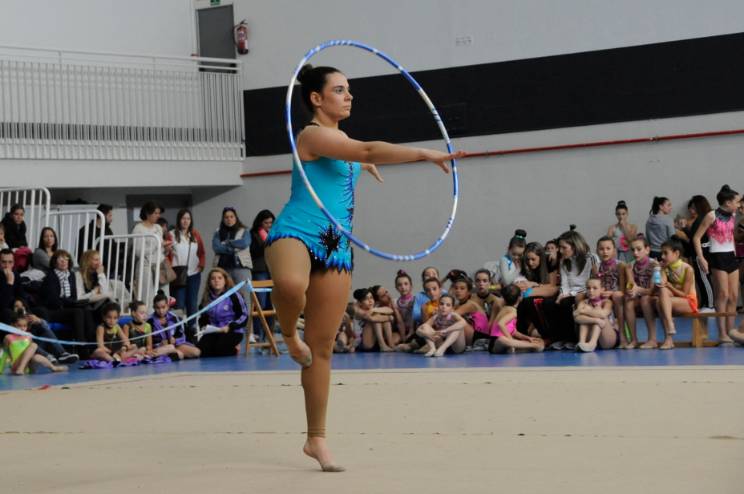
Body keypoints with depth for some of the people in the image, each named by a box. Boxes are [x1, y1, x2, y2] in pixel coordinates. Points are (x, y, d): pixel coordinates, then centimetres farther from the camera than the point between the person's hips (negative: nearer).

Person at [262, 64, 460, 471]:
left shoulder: (336, 138, 18)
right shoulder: (313, 135, -11)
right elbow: (369, 150, -27)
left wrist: (361, 164, 52)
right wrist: (425, 154, -31)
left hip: (335, 248, 8)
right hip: (295, 235, -8)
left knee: (322, 347, 5)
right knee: (292, 285, -43)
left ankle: (316, 439, 12)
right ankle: (288, 334, -8)